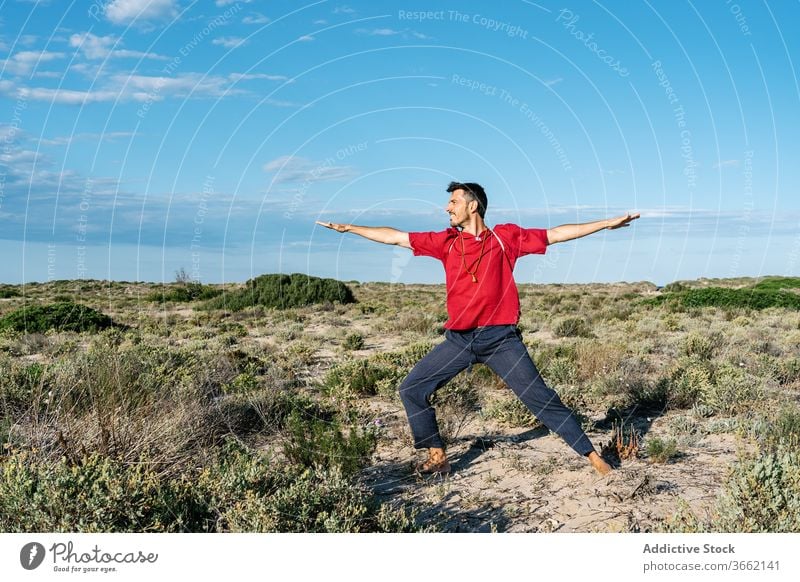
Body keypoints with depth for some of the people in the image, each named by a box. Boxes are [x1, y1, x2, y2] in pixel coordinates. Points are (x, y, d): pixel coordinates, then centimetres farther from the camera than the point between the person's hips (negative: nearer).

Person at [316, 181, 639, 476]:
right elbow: (395, 237, 12)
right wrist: (348, 228, 15)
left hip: (501, 338, -4)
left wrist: (606, 223, -1)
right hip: (458, 340, 4)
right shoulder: (446, 242, 7)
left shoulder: (505, 237, 0)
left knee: (541, 399, -3)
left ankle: (592, 455, 11)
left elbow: (556, 234, 3)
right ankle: (437, 457, 13)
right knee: (411, 390, 1)